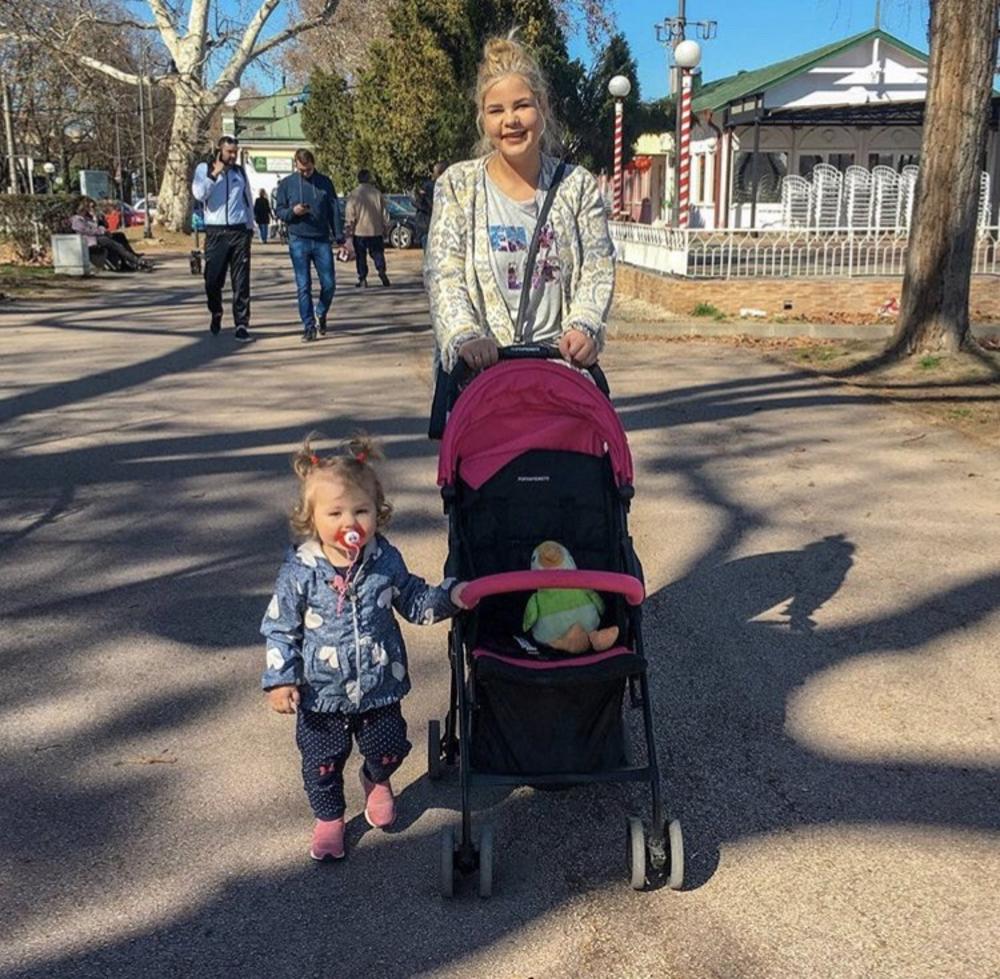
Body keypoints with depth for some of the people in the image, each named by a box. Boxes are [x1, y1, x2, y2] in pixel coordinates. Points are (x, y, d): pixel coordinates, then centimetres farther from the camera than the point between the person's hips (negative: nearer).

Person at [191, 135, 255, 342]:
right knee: (213, 280, 2)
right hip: (215, 232, -2)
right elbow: (199, 194, -12)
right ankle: (216, 314, 28)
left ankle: (241, 326, -2)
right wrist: (214, 174, -15)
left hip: (239, 231, 2)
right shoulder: (204, 169, 4)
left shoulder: (240, 171, 13)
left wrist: (250, 226, 18)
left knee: (241, 282, -3)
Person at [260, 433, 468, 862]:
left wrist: (450, 596, -12)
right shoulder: (300, 572, -17)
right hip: (321, 694, -2)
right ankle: (329, 818, 41)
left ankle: (377, 782, 54)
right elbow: (280, 629, -8)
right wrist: (280, 679, -13)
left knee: (388, 749, 18)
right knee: (322, 762, 13)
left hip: (380, 686, 2)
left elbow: (414, 601, 4)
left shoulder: (386, 560, -10)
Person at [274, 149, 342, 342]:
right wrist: (292, 211, -14)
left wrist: (339, 238, 0)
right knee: (303, 287, -2)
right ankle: (309, 326, 5)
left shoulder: (325, 182, 6)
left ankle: (321, 314, 28)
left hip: (322, 241, 1)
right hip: (298, 241, -1)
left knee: (329, 284, 1)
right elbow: (278, 210, 7)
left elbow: (333, 211, 7)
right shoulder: (286, 184, 4)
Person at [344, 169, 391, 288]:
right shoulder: (377, 193, 1)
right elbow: (385, 212, 5)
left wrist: (349, 230, 0)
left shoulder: (354, 195, -7)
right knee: (377, 253, 10)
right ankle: (381, 271, -14)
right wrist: (385, 228, 14)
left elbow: (350, 216, -7)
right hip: (376, 230, 2)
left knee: (361, 256, 6)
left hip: (359, 231, -2)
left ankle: (362, 279, 3)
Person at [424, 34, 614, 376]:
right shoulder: (457, 185, 7)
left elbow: (598, 268, 5)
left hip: (558, 358, 1)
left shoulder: (578, 186, 11)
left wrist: (584, 327, -15)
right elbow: (443, 274, -3)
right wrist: (465, 337, -20)